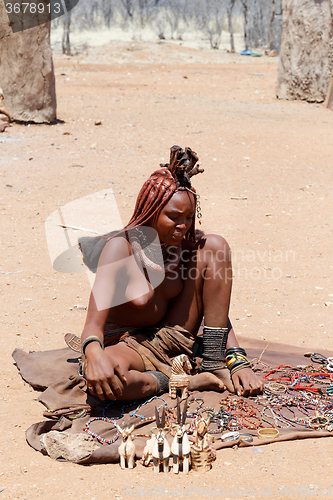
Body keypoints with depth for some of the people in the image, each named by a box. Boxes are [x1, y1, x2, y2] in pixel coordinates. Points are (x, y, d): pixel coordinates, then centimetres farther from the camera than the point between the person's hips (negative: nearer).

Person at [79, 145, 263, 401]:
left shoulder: (188, 242, -6)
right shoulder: (121, 248, -21)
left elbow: (217, 310, -3)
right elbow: (94, 323, -30)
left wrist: (238, 360, -18)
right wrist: (95, 355, -53)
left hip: (173, 339, 5)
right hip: (126, 345, -5)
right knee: (101, 378, -43)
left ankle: (213, 365, -11)